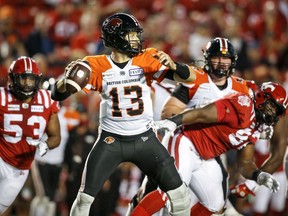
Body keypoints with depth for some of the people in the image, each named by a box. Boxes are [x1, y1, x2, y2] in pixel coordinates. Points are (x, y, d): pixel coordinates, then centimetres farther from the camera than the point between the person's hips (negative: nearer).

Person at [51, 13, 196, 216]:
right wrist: (67, 79, -30)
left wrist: (172, 65, -32)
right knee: (85, 197, -6)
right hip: (111, 140, -1)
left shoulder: (148, 59, -5)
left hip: (145, 139, 1)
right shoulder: (97, 66, -6)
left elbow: (190, 77, -11)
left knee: (178, 192, -1)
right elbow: (58, 94, -7)